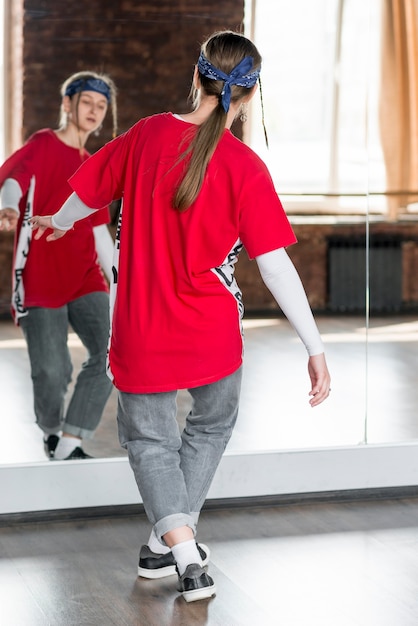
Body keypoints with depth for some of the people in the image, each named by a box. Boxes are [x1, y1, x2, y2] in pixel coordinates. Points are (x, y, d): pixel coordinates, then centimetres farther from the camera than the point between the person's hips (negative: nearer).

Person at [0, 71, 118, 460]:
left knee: (111, 355, -14)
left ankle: (68, 445, -4)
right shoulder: (42, 145, 0)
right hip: (39, 280, -5)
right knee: (52, 370, -9)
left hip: (85, 279, 5)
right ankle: (51, 431, 23)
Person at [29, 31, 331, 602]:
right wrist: (315, 347, -12)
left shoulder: (146, 135, -6)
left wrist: (58, 222, 32)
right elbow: (275, 265, -16)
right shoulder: (245, 168, -14)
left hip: (141, 334, 1)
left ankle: (179, 547, 1)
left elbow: (89, 194, 9)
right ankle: (168, 542, 29)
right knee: (213, 425, 26)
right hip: (213, 334, -1)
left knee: (148, 437, 18)